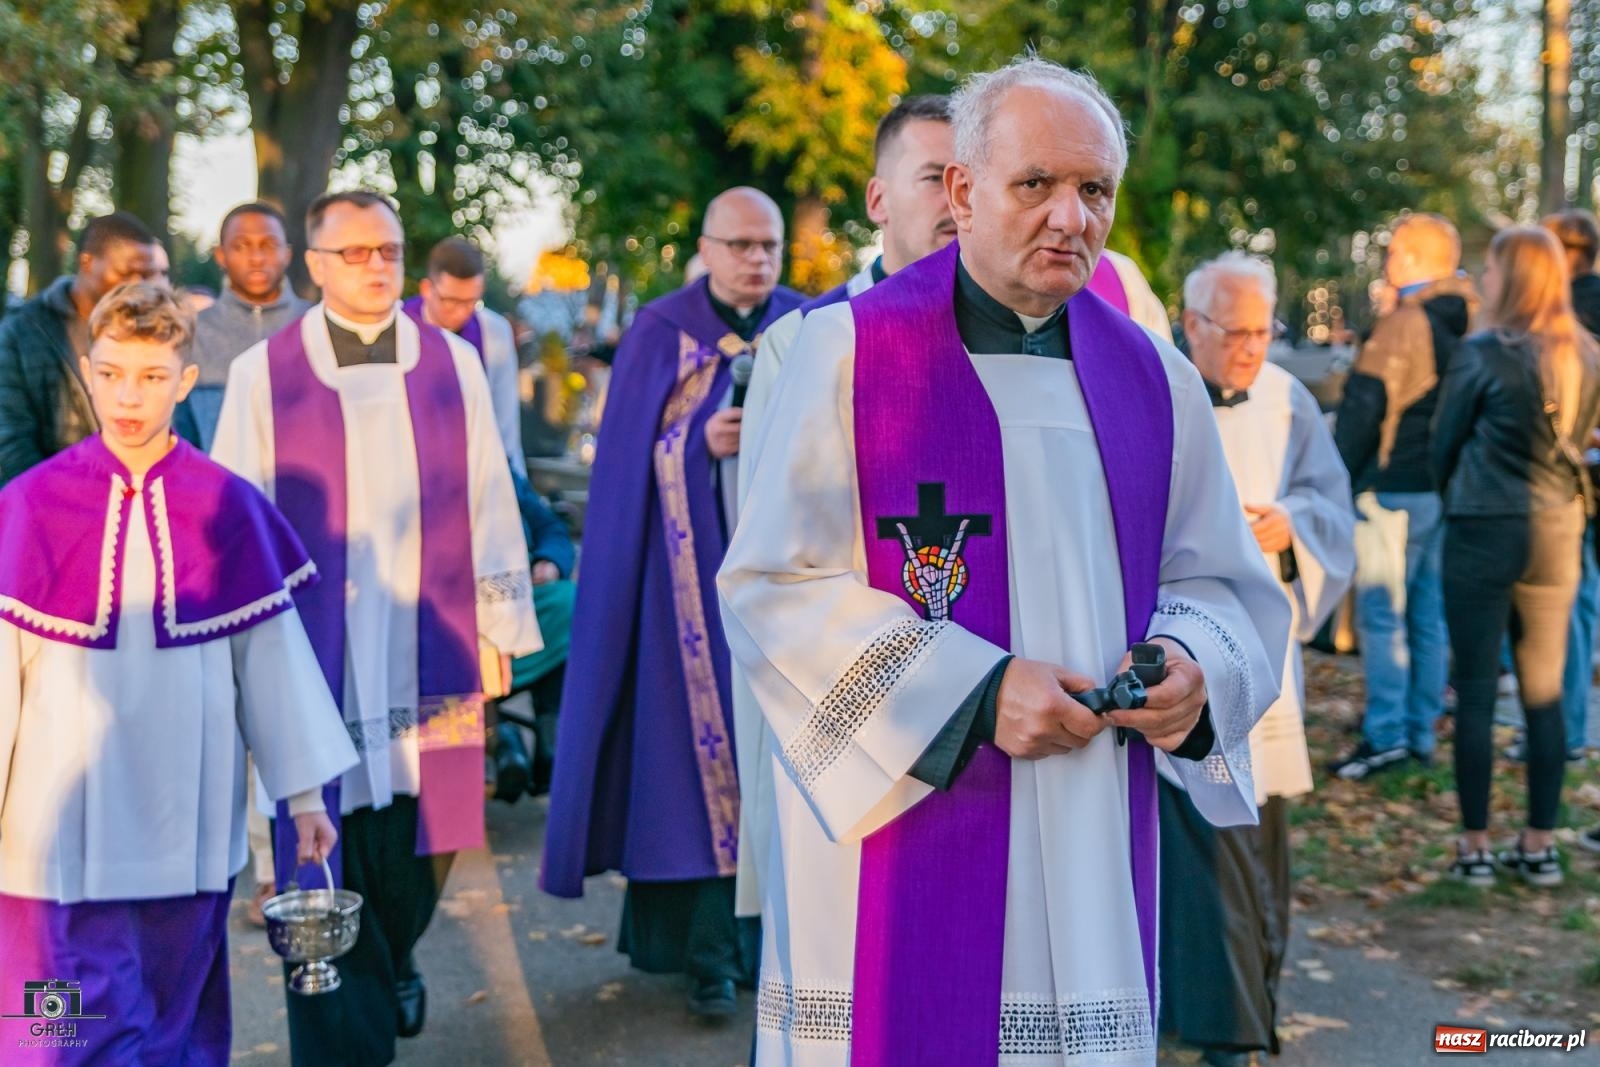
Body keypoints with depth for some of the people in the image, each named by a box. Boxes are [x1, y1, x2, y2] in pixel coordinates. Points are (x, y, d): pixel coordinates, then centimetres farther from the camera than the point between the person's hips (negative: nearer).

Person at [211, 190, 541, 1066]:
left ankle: (390, 960, 41)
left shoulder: (453, 365, 6)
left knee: (422, 837, 11)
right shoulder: (262, 375, 1)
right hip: (315, 656, -2)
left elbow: (488, 499, 7)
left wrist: (499, 624, 6)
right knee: (328, 856, 1)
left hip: (428, 651, 2)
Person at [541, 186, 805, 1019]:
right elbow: (635, 460, -2)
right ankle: (709, 950, 3)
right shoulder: (660, 335, 1)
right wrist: (704, 442, -18)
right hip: (694, 575, -2)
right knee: (702, 739, -3)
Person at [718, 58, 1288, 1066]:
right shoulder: (850, 349, -5)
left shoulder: (1154, 378, 8)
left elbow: (1222, 581, 14)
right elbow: (775, 585, -8)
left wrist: (1195, 668, -9)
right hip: (896, 838, -4)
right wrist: (973, 692, -16)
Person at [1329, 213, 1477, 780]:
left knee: (1381, 613, -3)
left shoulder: (1401, 325, -14)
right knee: (1430, 613, 12)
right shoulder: (1475, 323, 9)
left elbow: (1362, 410, -14)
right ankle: (1422, 731, 17)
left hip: (1396, 489, -8)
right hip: (1454, 490, 8)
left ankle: (1386, 735, -5)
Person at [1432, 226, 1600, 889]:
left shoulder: (1484, 352, -10)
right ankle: (1540, 846, 14)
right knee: (1545, 693, 10)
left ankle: (1475, 847, 5)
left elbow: (1445, 442, 1)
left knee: (1476, 691, 2)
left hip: (1485, 529, -5)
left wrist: (1453, 492, 18)